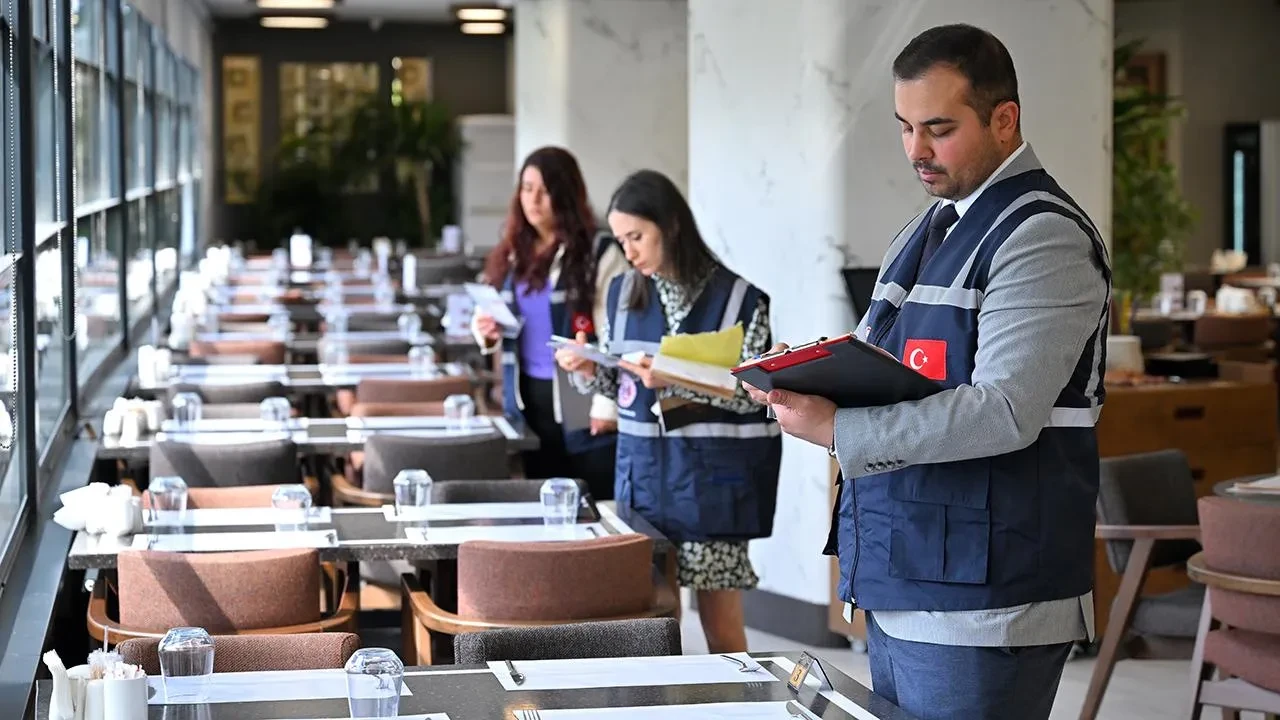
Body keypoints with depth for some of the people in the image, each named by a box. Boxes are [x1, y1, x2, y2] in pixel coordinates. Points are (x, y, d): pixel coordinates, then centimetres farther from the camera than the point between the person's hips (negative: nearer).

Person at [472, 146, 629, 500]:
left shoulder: (599, 253, -8)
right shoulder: (513, 255, 12)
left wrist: (608, 406, -18)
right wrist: (488, 334, 0)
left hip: (582, 406, -6)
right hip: (529, 399, 6)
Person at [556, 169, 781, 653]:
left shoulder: (737, 298, -7)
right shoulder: (623, 294, 9)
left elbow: (753, 392, -12)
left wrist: (674, 379, -21)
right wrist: (587, 371, -5)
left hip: (711, 479, -5)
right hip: (642, 473, 5)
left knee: (721, 627, 0)